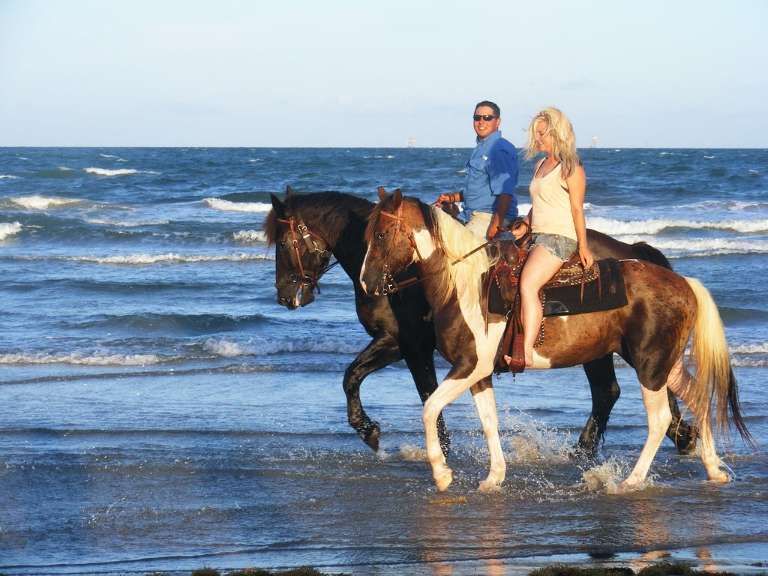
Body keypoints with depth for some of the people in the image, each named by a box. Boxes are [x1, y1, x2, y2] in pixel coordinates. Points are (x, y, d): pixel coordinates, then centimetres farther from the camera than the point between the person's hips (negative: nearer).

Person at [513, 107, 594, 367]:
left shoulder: (570, 168, -6)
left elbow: (577, 209, -10)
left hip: (560, 238, -10)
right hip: (538, 238, 10)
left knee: (527, 285, -28)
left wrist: (583, 247, -12)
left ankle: (526, 353, -34)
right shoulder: (541, 165, 19)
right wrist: (524, 226, 9)